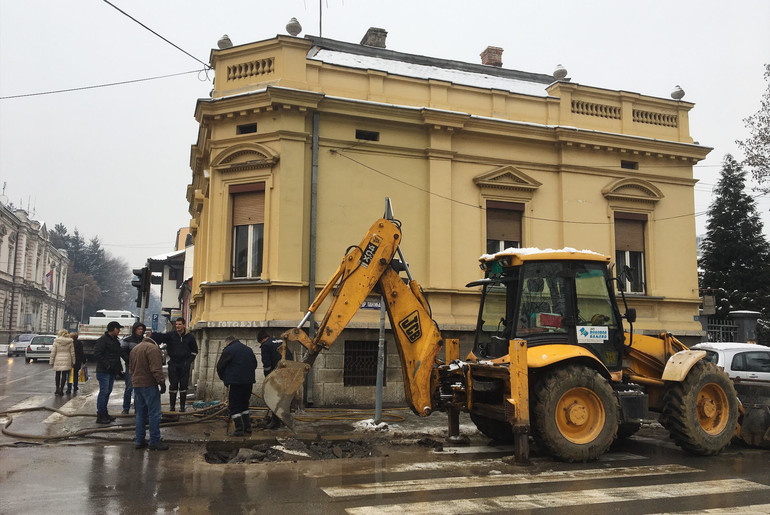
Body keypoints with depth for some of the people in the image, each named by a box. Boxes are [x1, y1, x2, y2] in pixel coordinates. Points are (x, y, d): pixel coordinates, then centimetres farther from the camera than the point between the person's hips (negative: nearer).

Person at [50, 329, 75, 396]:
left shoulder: (56, 341, -3)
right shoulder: (70, 342, 0)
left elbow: (53, 352, -2)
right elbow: (72, 353, 3)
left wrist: (51, 361, 5)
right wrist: (73, 362, 9)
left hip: (58, 360, 0)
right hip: (67, 360, 0)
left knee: (58, 375, 15)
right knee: (64, 375, 3)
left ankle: (57, 389, 16)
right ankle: (61, 390, 1)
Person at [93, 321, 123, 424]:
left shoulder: (116, 341, 18)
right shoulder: (103, 339, -11)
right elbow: (97, 354, -18)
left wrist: (119, 368, 15)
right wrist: (106, 365, -19)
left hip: (112, 371, 9)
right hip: (104, 371, -9)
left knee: (108, 392, 13)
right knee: (104, 392, -9)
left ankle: (104, 414, 21)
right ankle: (100, 416, -4)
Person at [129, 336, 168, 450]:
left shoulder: (134, 349, 18)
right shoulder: (153, 348, -12)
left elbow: (131, 369, 22)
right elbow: (156, 369, -19)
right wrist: (162, 382, -15)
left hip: (136, 384, 9)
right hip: (149, 384, -9)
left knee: (140, 413, 15)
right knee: (154, 413, -4)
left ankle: (139, 440, 18)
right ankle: (154, 442, -3)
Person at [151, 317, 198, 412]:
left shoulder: (190, 337, 3)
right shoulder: (171, 335, 1)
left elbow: (194, 351, 10)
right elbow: (161, 337, -16)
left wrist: (189, 361, 0)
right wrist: (151, 336, -36)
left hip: (184, 366, 0)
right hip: (173, 365, 0)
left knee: (183, 386, 3)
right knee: (173, 386, 3)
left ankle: (182, 406, 10)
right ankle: (172, 406, 11)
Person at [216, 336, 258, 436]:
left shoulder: (228, 350, -5)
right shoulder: (248, 349, 16)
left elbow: (220, 367, -1)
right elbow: (255, 364, 24)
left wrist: (223, 378, 15)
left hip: (236, 382, -7)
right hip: (249, 381, 7)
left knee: (234, 406, 0)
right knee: (244, 404, 19)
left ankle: (239, 429, -5)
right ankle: (247, 427, 19)